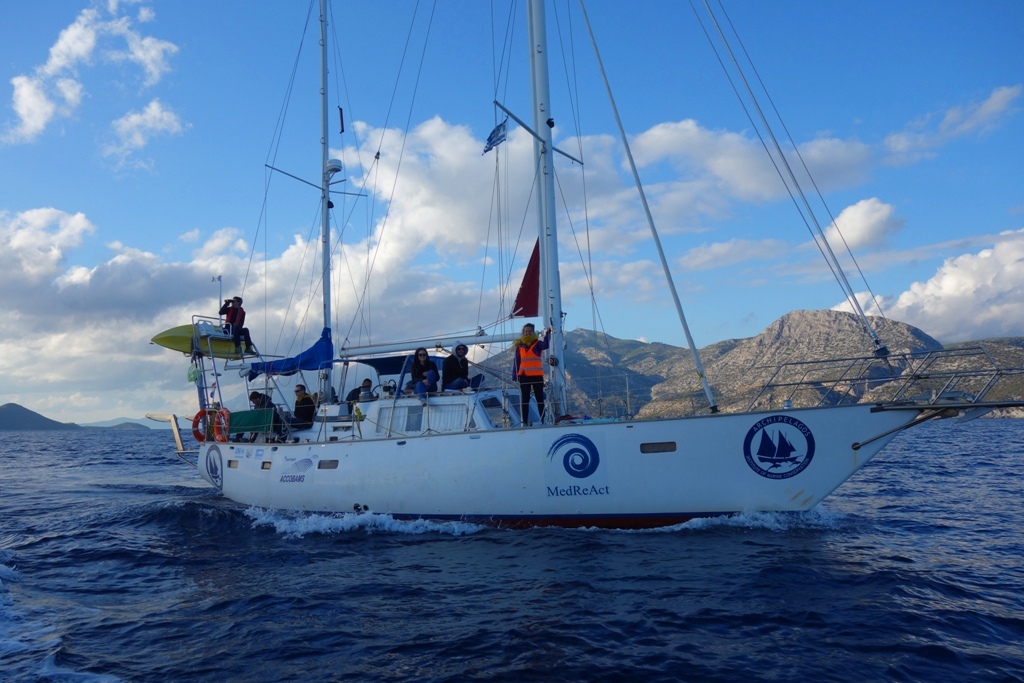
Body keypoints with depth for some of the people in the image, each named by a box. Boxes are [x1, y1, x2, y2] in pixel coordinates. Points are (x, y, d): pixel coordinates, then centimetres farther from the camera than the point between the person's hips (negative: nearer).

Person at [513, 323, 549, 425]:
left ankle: (543, 420, 4)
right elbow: (516, 361, 5)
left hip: (537, 375, -2)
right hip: (524, 376, 2)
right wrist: (515, 375, -1)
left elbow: (545, 345, -22)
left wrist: (547, 334, -34)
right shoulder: (519, 345, 6)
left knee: (540, 398, 2)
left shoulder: (537, 343, 1)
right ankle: (525, 422, 9)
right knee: (525, 399, 5)